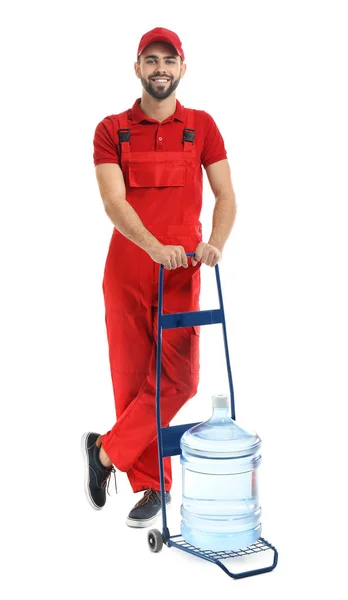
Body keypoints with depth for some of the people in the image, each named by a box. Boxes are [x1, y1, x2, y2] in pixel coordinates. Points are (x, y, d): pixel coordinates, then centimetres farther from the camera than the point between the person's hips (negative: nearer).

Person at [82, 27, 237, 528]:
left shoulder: (201, 126, 8)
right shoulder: (111, 130, 5)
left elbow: (226, 195, 3)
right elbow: (113, 201, -9)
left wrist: (215, 243, -17)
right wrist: (154, 246, -26)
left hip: (182, 269, 0)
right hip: (127, 267, 0)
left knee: (178, 377, -9)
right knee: (133, 379, 4)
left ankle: (106, 451, 8)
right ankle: (153, 486, 17)